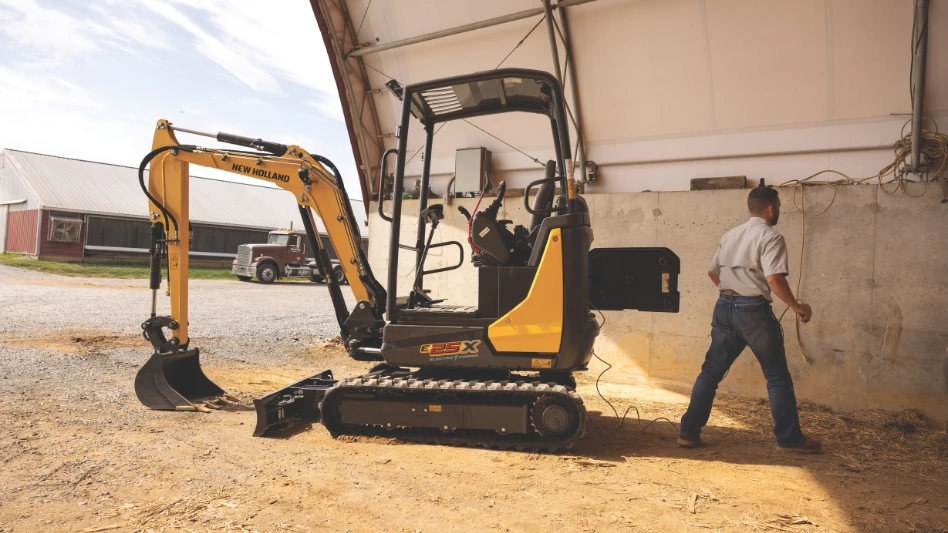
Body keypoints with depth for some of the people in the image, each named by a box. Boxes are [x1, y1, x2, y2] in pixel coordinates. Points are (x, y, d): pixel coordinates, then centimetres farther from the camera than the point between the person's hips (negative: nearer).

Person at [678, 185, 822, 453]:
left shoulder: (731, 235, 15)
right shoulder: (770, 237, -7)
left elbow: (712, 272, 20)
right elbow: (774, 279, -18)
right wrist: (797, 306, -6)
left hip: (724, 308, 7)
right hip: (753, 310, -6)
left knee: (711, 371, 10)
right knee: (778, 378, 8)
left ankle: (689, 431, 10)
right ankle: (789, 438, 16)